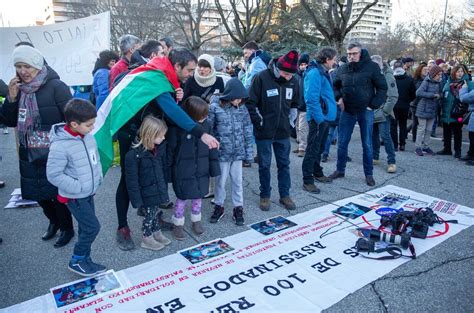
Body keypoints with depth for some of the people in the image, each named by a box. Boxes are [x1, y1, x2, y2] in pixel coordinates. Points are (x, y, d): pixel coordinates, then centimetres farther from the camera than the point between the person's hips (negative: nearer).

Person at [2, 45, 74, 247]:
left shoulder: (56, 86, -13)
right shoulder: (19, 88, 5)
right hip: (29, 154, 6)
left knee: (57, 193, 6)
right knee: (37, 193, 17)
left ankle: (67, 228, 29)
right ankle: (53, 221, 42)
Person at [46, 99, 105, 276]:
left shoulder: (88, 136, -3)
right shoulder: (60, 145, -25)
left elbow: (95, 158, 13)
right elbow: (53, 175, -22)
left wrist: (98, 178, 3)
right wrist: (78, 187, -20)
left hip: (89, 193, 7)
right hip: (74, 196, -7)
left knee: (87, 228, 16)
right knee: (92, 227, -5)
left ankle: (84, 260, 32)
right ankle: (77, 261, 17)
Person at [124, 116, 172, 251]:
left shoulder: (160, 147, -4)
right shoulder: (134, 154, -24)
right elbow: (132, 179, -19)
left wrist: (164, 187, 13)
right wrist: (137, 199, -16)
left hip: (158, 190, 6)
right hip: (147, 193, -6)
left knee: (156, 211, 20)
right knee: (150, 213, 8)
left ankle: (157, 233, 40)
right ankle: (146, 239, 29)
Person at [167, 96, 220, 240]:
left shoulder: (206, 124, -6)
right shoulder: (177, 127, -19)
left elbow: (212, 147, 3)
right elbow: (170, 150, -11)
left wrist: (214, 166, 5)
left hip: (202, 170, 4)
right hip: (183, 172, -4)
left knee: (198, 196, 18)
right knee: (182, 198, 9)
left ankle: (196, 221, 40)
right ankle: (178, 224, 31)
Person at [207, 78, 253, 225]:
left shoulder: (242, 108, -2)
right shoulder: (215, 107, -12)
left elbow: (248, 129, 3)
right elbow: (208, 129, -5)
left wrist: (249, 151, 2)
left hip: (238, 152, 2)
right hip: (222, 152, -2)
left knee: (237, 181, 12)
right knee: (221, 181, 13)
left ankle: (238, 208, 26)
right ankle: (219, 206, 31)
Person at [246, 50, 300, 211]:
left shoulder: (293, 81, 1)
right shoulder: (262, 78, -14)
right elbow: (250, 102, -12)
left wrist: (290, 119, 12)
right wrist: (259, 121, -10)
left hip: (283, 131, 4)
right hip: (264, 131, -4)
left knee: (284, 164, 12)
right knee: (264, 165, 7)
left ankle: (285, 195, 25)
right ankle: (265, 195, 22)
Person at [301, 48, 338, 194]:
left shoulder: (323, 71, 14)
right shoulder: (315, 73, -17)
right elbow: (312, 98, -24)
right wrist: (319, 118, -24)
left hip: (325, 116, 10)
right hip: (318, 118, -10)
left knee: (319, 148, 20)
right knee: (312, 150, -4)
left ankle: (317, 173, 35)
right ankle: (307, 181, 4)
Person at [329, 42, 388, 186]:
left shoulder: (371, 67, -6)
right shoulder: (342, 69, 4)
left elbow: (382, 87, -3)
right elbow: (335, 86, 20)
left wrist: (373, 105, -9)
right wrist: (338, 97, 2)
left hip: (366, 111, -3)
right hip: (347, 111, 3)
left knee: (367, 144, 6)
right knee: (342, 142, 7)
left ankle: (368, 174, 18)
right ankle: (340, 170, 23)